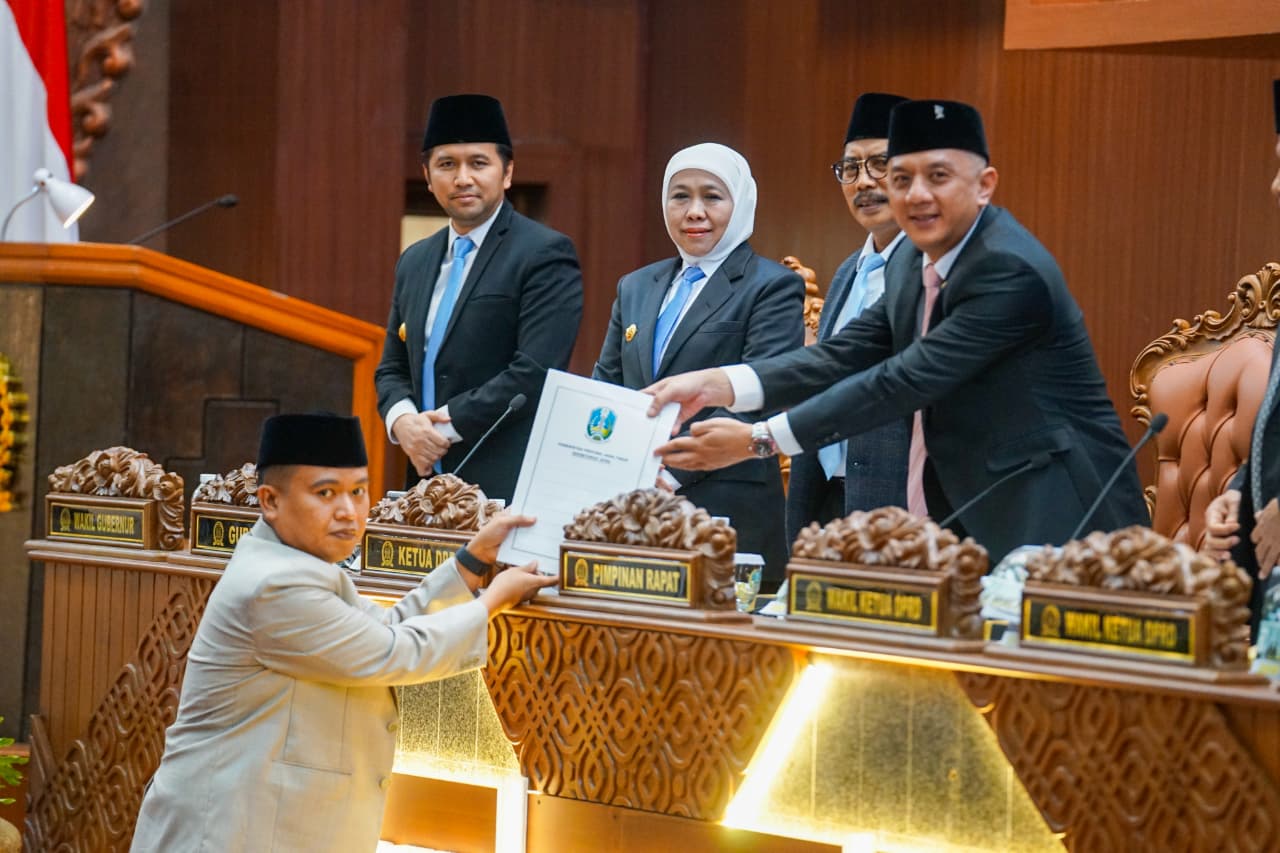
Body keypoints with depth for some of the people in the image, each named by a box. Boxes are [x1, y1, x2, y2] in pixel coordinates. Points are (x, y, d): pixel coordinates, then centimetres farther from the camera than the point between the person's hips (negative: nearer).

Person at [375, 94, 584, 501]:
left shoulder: (545, 254, -6)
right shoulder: (415, 262, 17)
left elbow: (536, 372, -15)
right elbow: (393, 369, 20)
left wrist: (446, 424, -12)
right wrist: (402, 419, -2)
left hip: (507, 485, -6)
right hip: (428, 481, 6)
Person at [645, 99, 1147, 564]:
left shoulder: (1011, 272, -19)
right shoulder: (912, 264, 10)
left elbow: (907, 380, -23)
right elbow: (845, 357, 4)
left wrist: (759, 440, -23)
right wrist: (714, 385, -11)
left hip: (1051, 525, -8)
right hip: (966, 523, 8)